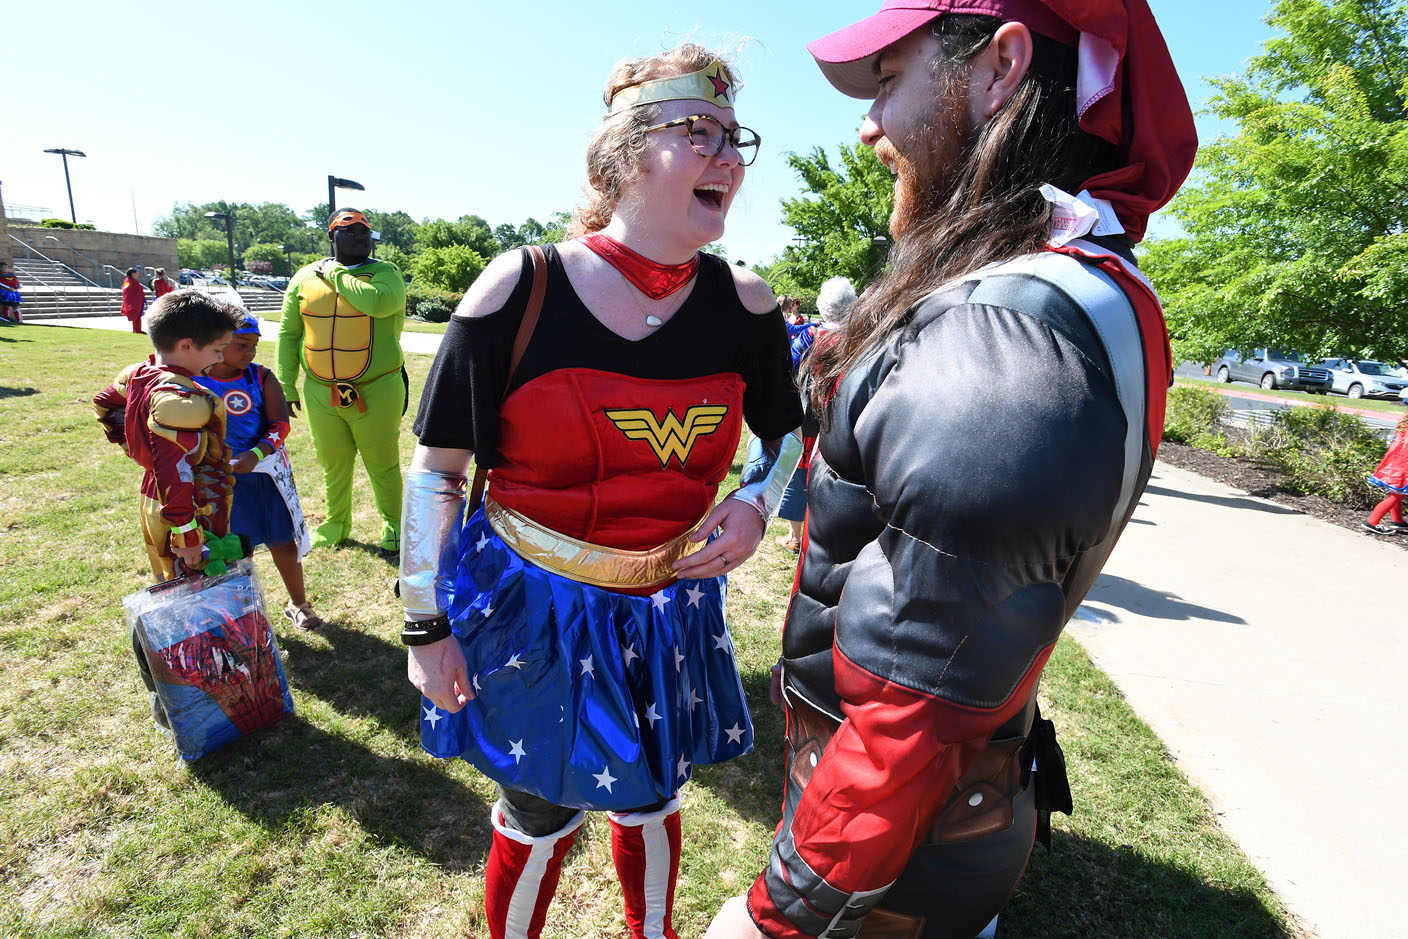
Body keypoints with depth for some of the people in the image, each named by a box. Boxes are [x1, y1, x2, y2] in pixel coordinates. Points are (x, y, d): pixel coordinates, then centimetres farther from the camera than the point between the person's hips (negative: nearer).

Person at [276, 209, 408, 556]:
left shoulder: (385, 273, -3)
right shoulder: (305, 278, 7)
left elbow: (379, 301, -27)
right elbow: (288, 333, 11)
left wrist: (336, 275, -14)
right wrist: (285, 385, 7)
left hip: (375, 392, -3)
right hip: (320, 393, 3)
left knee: (383, 465, 6)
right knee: (333, 465, 16)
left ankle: (393, 528, 25)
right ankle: (336, 525, 37)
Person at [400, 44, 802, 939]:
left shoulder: (743, 302, -6)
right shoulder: (519, 289, -15)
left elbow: (785, 430, 10)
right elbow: (437, 469, -8)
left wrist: (757, 502, -10)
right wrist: (428, 625, -5)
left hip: (671, 612, 3)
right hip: (528, 608, -2)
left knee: (652, 802, 23)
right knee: (539, 821, 17)